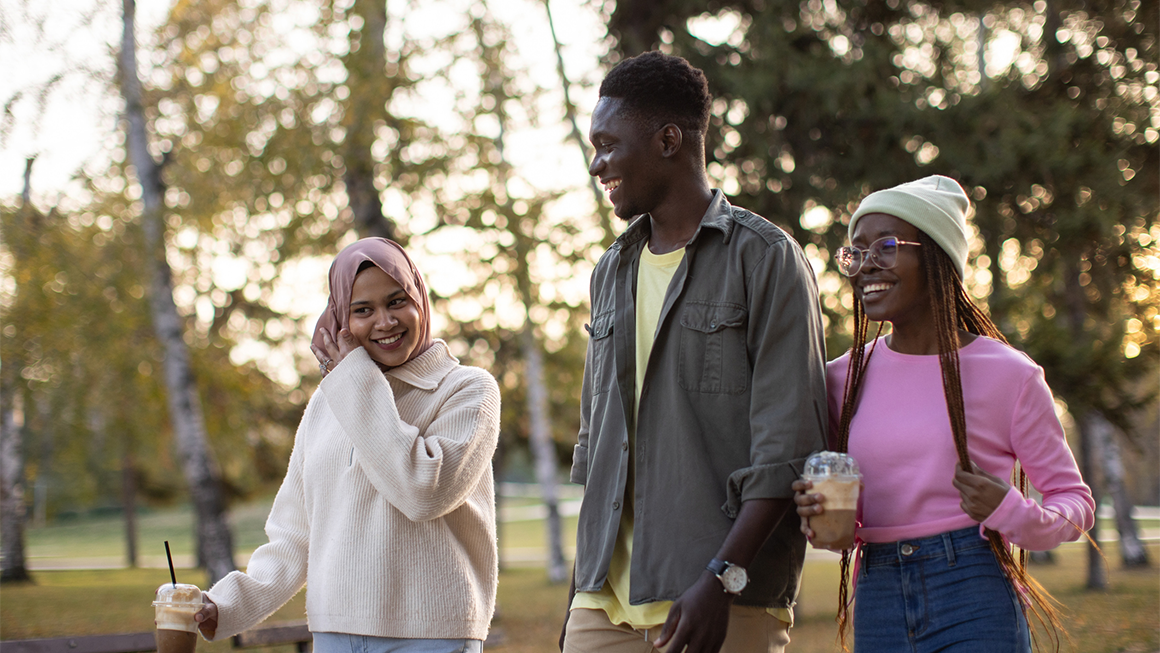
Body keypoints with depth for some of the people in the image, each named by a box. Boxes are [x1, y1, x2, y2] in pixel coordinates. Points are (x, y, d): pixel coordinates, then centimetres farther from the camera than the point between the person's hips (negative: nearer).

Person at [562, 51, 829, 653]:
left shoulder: (765, 258, -3)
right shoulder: (611, 272, 18)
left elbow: (788, 450, -10)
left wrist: (720, 579, -18)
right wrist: (582, 590, 17)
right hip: (606, 600, 6)